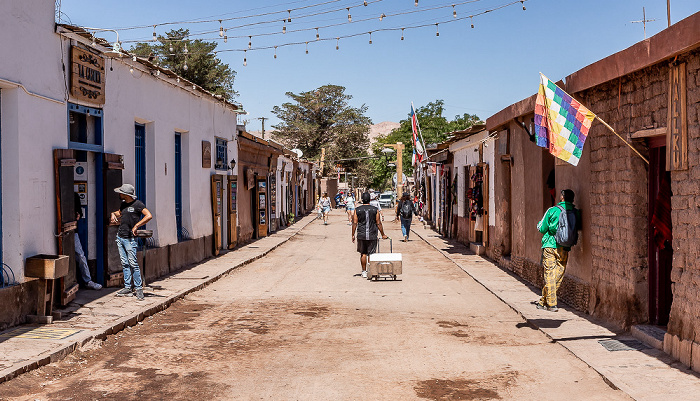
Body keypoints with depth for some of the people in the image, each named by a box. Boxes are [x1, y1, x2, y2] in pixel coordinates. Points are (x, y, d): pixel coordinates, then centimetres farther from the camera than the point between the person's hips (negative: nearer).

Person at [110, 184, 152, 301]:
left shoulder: (137, 204, -10)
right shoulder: (123, 203, 14)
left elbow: (149, 216, -20)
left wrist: (136, 226, -20)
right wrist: (113, 214, 12)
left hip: (130, 238, -8)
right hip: (119, 237, 8)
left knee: (133, 263, -9)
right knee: (125, 264, 8)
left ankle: (138, 288, -2)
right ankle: (127, 288, 12)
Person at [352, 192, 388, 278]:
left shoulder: (357, 210, -1)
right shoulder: (375, 210, -2)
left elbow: (354, 223, -3)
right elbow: (378, 223, -1)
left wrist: (353, 235, 4)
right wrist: (383, 235, 8)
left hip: (361, 235, 1)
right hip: (372, 236, -1)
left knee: (363, 254, 12)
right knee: (371, 254, 5)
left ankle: (364, 272, 15)